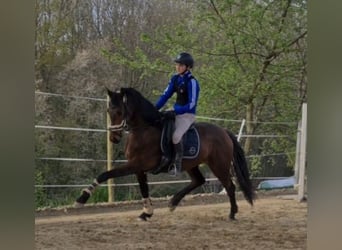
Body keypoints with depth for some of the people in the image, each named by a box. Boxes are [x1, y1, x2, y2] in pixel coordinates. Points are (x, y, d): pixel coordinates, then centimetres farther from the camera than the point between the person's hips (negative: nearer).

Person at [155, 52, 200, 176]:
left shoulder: (191, 82, -16)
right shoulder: (175, 78, 6)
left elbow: (192, 104, -19)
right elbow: (165, 95, 7)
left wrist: (176, 110, -26)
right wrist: (154, 108, -4)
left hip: (187, 114, -8)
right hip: (176, 112, 9)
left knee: (175, 136, -30)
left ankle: (178, 163, -16)